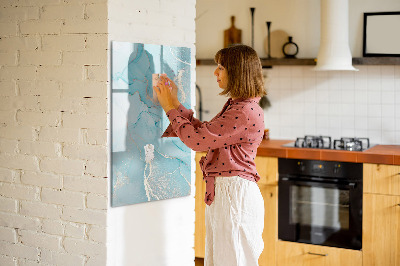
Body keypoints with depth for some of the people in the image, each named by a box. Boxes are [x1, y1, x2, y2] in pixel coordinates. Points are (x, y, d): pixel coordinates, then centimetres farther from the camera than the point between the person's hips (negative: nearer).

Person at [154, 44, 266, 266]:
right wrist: (175, 103, 15)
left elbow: (197, 139, -19)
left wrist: (170, 108, -7)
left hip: (235, 194, -10)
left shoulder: (246, 112, -20)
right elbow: (203, 132, 18)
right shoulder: (235, 106, 13)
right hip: (221, 192, 10)